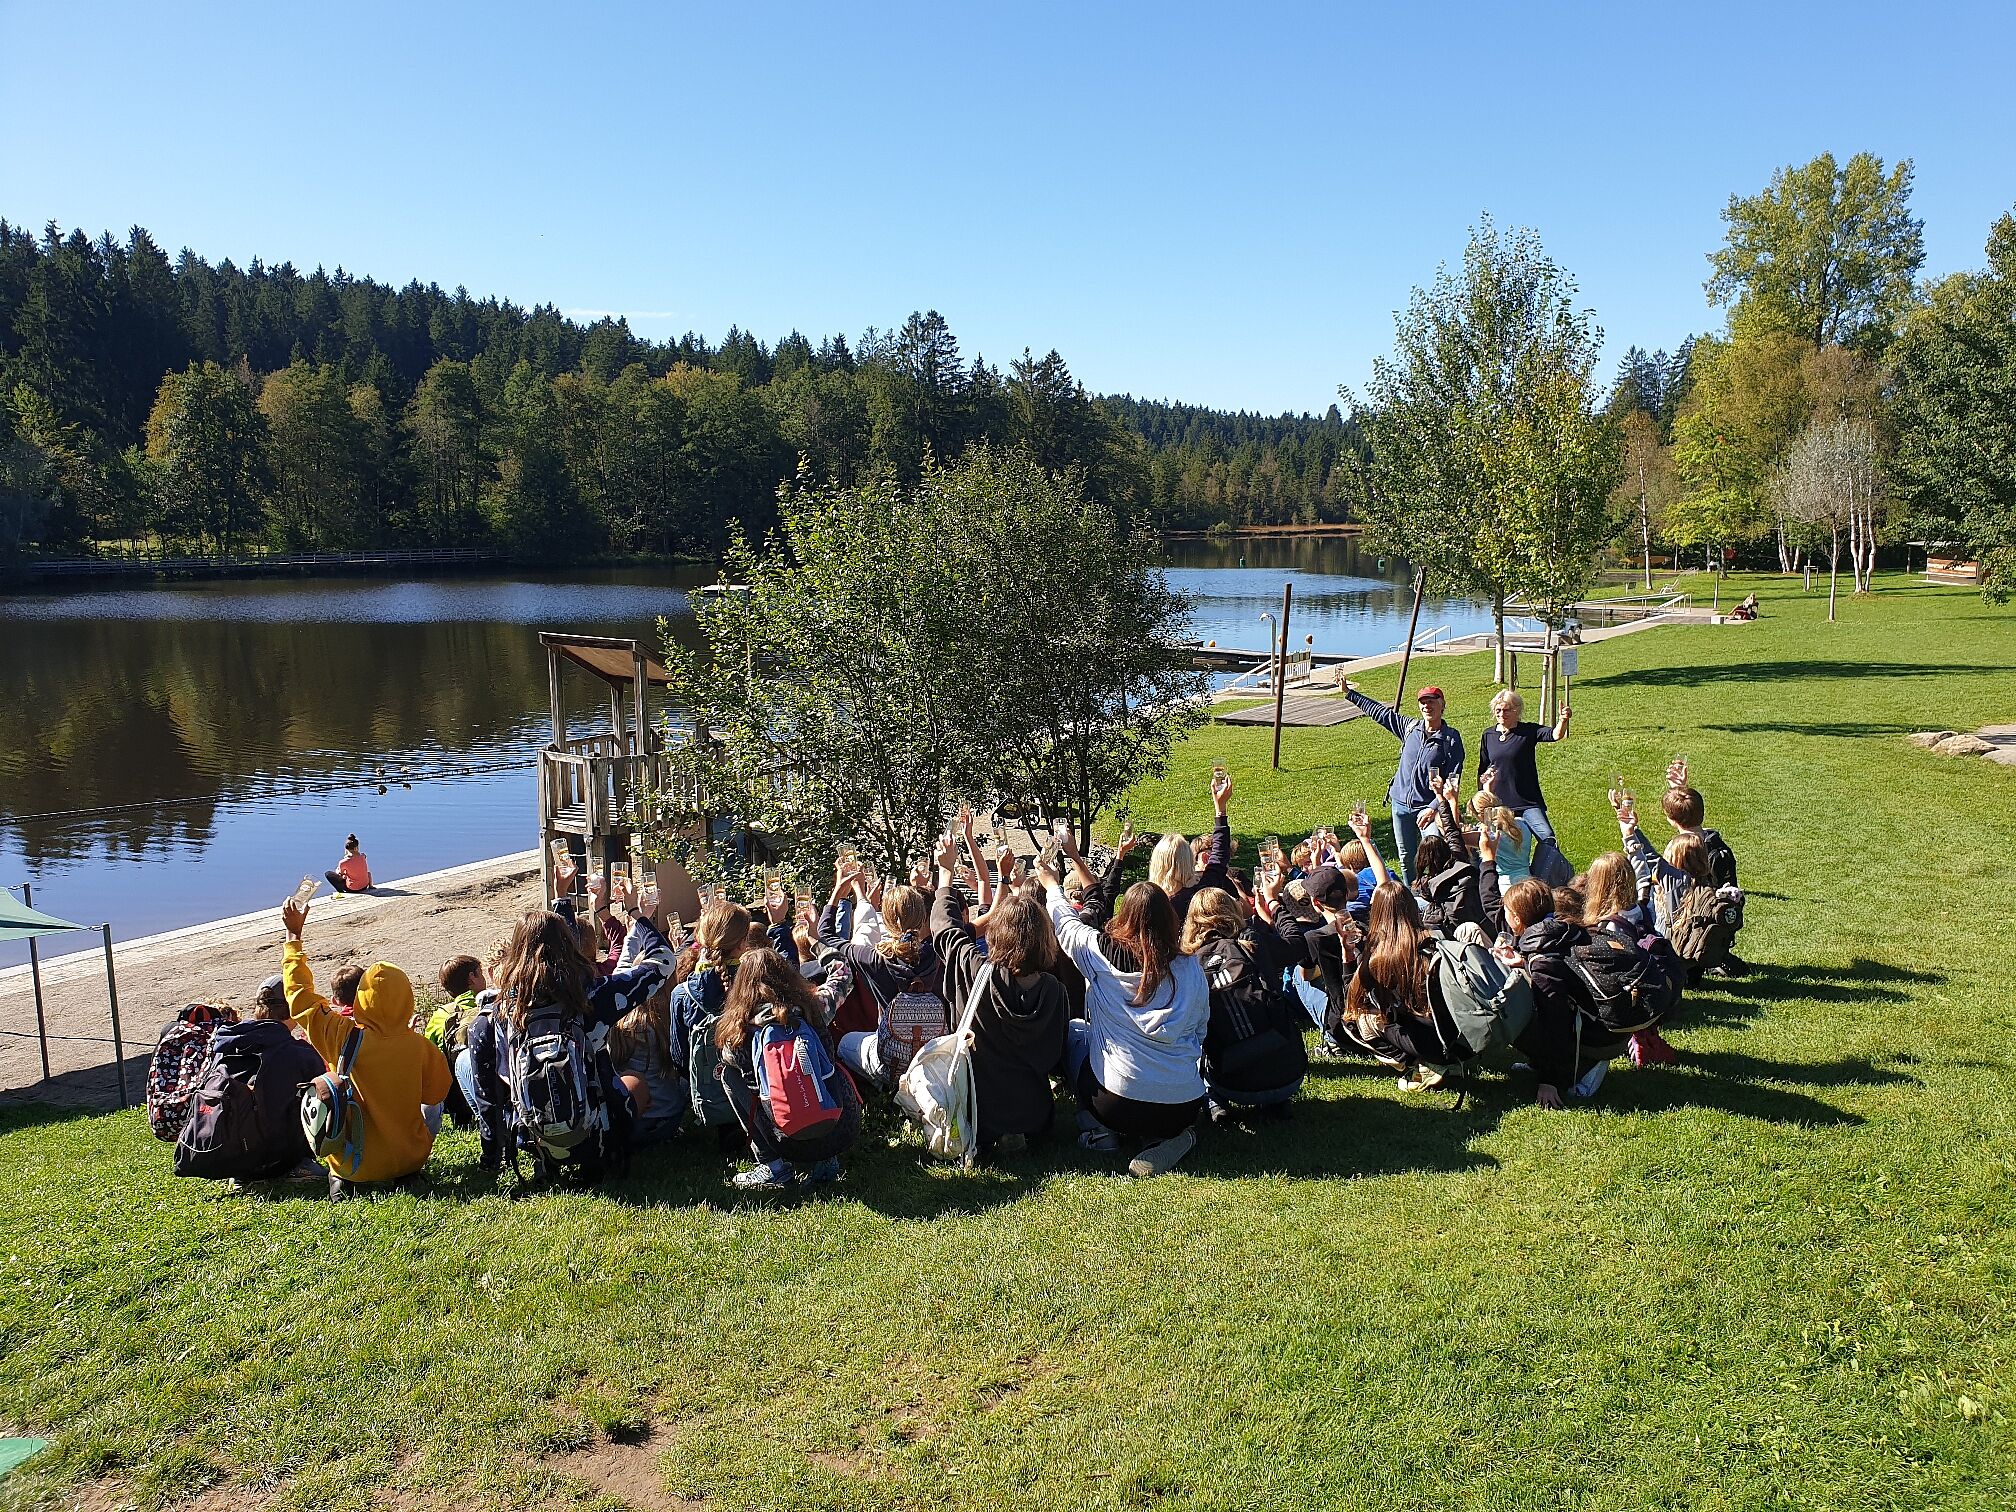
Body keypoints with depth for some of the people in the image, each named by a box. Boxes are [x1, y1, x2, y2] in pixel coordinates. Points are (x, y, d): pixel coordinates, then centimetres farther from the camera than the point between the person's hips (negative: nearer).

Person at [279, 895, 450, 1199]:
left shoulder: (344, 1037, -19)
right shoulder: (419, 1046, -18)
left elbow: (300, 996, -4)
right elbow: (436, 1093, 0)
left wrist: (293, 935, 4)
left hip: (353, 1163, 0)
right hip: (410, 1158, 0)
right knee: (433, 1107, 29)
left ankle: (341, 1177, 18)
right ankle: (406, 1172, 15)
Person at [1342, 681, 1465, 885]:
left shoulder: (1452, 738, -6)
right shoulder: (1410, 727, 6)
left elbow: (1453, 780, -8)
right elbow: (1381, 712, 19)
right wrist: (1350, 693, 23)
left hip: (1429, 806, -5)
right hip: (1401, 805, 5)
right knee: (1406, 859, 11)